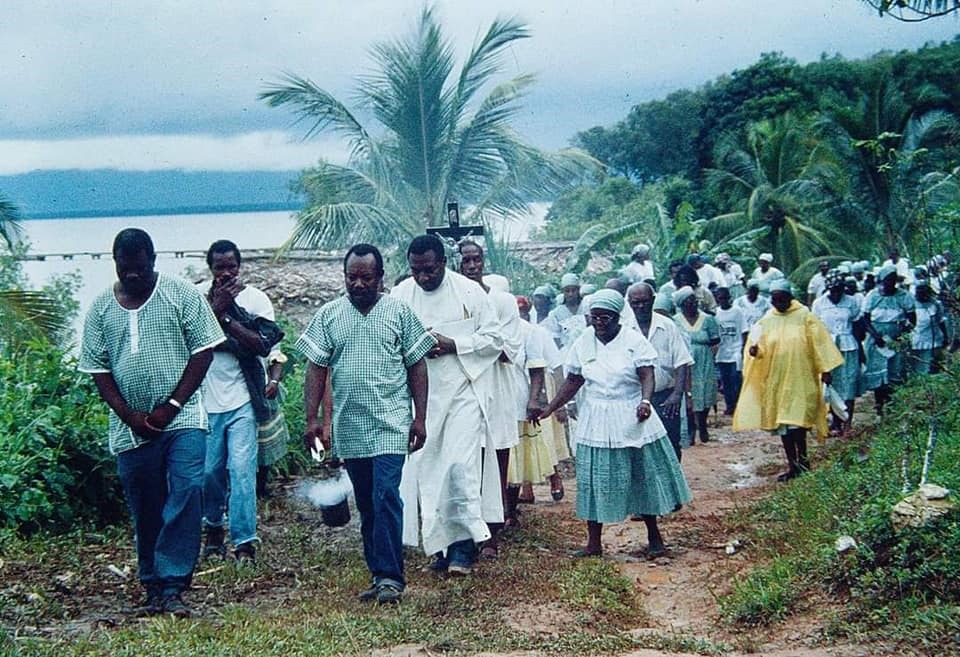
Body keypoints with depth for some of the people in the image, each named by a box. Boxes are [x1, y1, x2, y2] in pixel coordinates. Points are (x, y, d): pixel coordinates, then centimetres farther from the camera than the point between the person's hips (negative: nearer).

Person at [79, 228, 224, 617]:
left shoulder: (181, 294, -1)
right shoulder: (101, 308, 7)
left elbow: (203, 351, -4)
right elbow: (98, 369, 6)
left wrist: (171, 405, -10)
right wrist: (130, 417, -5)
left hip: (181, 420, -3)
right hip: (131, 428, 3)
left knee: (186, 493, -15)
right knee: (145, 511, 8)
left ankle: (172, 587, -12)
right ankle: (153, 588, 20)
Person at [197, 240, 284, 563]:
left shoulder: (256, 298, -1)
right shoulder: (197, 295, 1)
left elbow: (264, 345, -11)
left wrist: (226, 318, -16)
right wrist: (217, 306, -18)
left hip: (242, 400, -1)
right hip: (206, 399, 1)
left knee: (242, 469, -8)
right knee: (209, 470, 9)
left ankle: (244, 542, -4)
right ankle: (213, 528, 31)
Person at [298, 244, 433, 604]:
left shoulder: (399, 312, 1)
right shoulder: (328, 315, 6)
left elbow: (417, 366, 3)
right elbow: (316, 368, 5)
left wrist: (420, 418, -3)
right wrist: (312, 419, -2)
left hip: (391, 425, -3)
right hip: (350, 426, 3)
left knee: (385, 497, -13)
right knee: (366, 505, 10)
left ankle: (390, 576, -8)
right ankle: (379, 574, 18)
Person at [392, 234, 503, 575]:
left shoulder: (469, 292, -2)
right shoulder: (400, 295, 2)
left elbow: (494, 338, 0)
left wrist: (453, 345, -14)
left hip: (461, 391, -2)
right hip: (419, 395, 3)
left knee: (461, 466, -12)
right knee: (426, 470, 4)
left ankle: (464, 542, -5)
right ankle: (443, 544, 13)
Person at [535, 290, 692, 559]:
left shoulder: (634, 341, -6)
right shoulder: (583, 343, 3)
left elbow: (647, 375, -13)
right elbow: (573, 382, 9)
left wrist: (646, 401, -32)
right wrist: (549, 408, 4)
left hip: (632, 418, -2)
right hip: (596, 423, 2)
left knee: (643, 476, 5)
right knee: (594, 481, 2)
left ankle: (654, 537, 20)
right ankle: (594, 543, 10)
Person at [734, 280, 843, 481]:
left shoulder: (804, 316, -3)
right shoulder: (767, 321, 5)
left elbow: (819, 343, -4)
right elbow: (761, 348, 3)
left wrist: (825, 369, -8)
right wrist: (754, 350, -20)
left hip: (800, 378, -4)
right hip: (776, 380, 4)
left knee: (796, 421, -12)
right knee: (782, 422, 7)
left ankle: (801, 458, 3)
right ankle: (793, 463, 15)